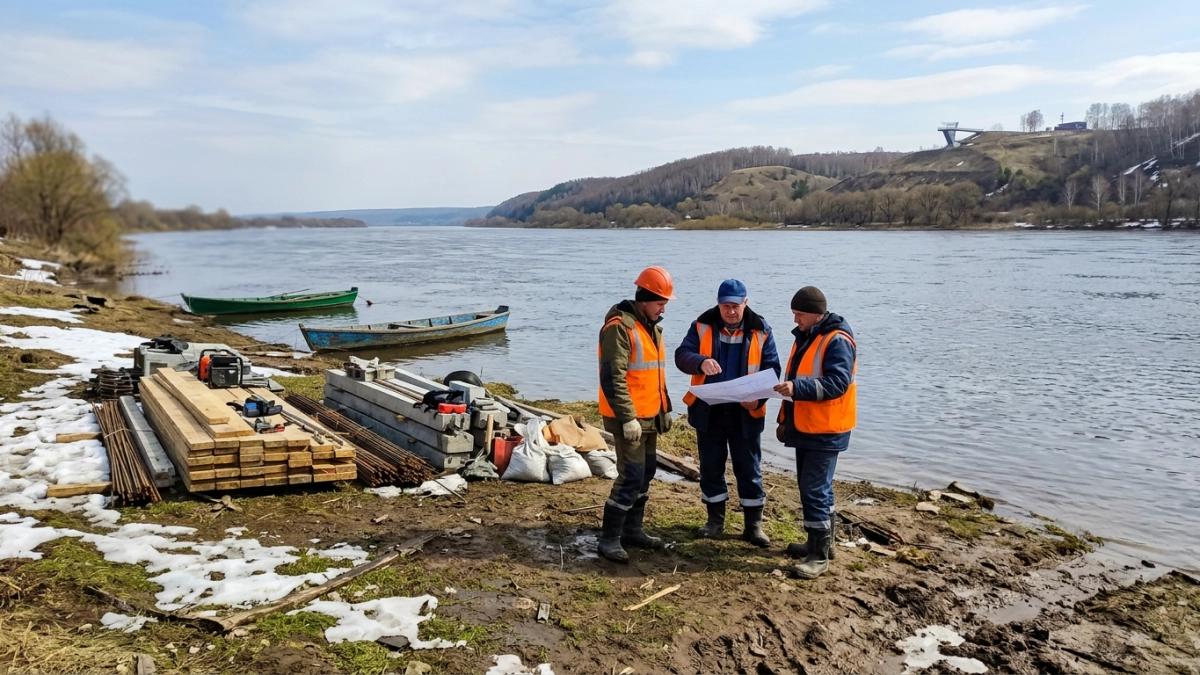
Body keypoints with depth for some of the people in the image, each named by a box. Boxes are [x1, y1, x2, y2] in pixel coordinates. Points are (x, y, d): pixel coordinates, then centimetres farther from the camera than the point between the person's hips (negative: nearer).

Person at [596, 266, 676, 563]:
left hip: (649, 415, 9)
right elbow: (612, 377, -22)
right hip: (629, 418, -9)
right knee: (631, 476, -9)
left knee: (646, 472, 14)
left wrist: (665, 408, 21)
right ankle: (609, 539, 1)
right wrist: (628, 417, -23)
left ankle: (632, 529, 27)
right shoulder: (620, 326, -17)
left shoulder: (652, 325, 13)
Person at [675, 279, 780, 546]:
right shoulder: (702, 326, -3)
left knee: (749, 467, 6)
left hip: (745, 412, -1)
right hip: (708, 409, 1)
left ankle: (754, 524, 16)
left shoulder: (760, 330, -3)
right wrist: (701, 362, -32)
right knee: (710, 465, 11)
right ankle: (715, 519, 26)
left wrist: (758, 397, -19)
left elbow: (771, 369, -2)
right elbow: (682, 355, -9)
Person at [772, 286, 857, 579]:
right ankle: (819, 542, 29)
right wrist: (785, 420, 20)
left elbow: (837, 383, -26)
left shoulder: (837, 341, -15)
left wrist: (797, 388, -36)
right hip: (803, 428, 9)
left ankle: (820, 556, -2)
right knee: (812, 487, 16)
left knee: (815, 490, -9)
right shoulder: (804, 337, 14)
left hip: (826, 431, -9)